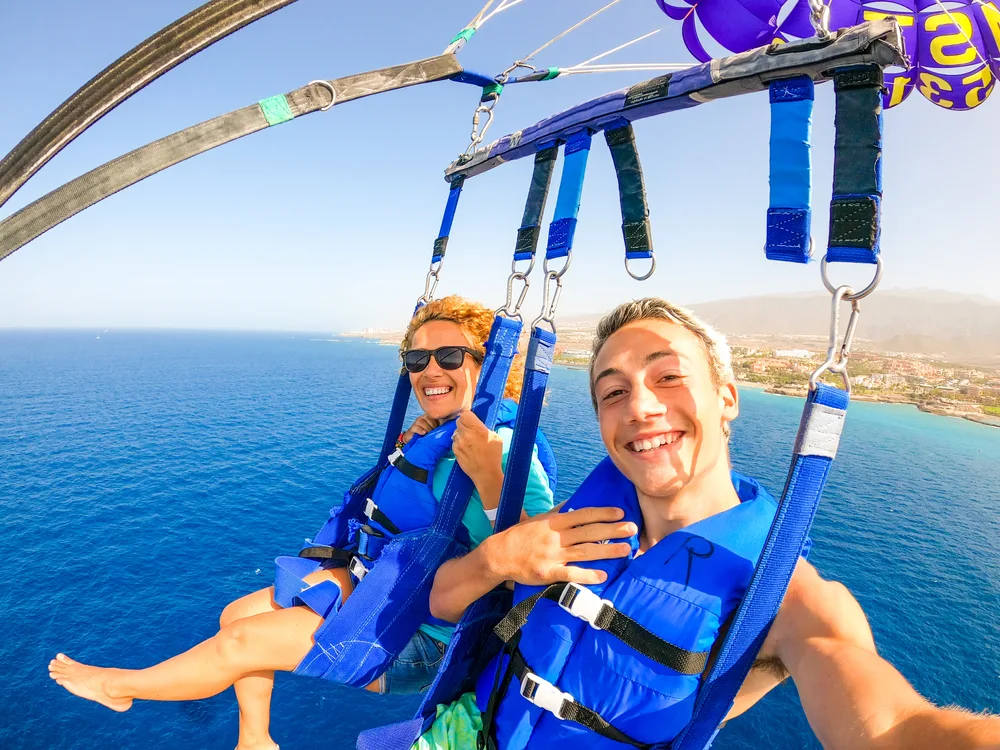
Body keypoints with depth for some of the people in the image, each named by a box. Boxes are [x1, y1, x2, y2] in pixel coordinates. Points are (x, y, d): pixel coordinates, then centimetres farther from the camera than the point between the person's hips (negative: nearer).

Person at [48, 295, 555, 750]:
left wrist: (490, 479, -47)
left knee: (239, 643, -3)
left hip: (427, 639, -7)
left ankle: (119, 686, 30)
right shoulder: (436, 435, -2)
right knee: (235, 615, 13)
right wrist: (405, 452, -5)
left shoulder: (508, 451, -26)